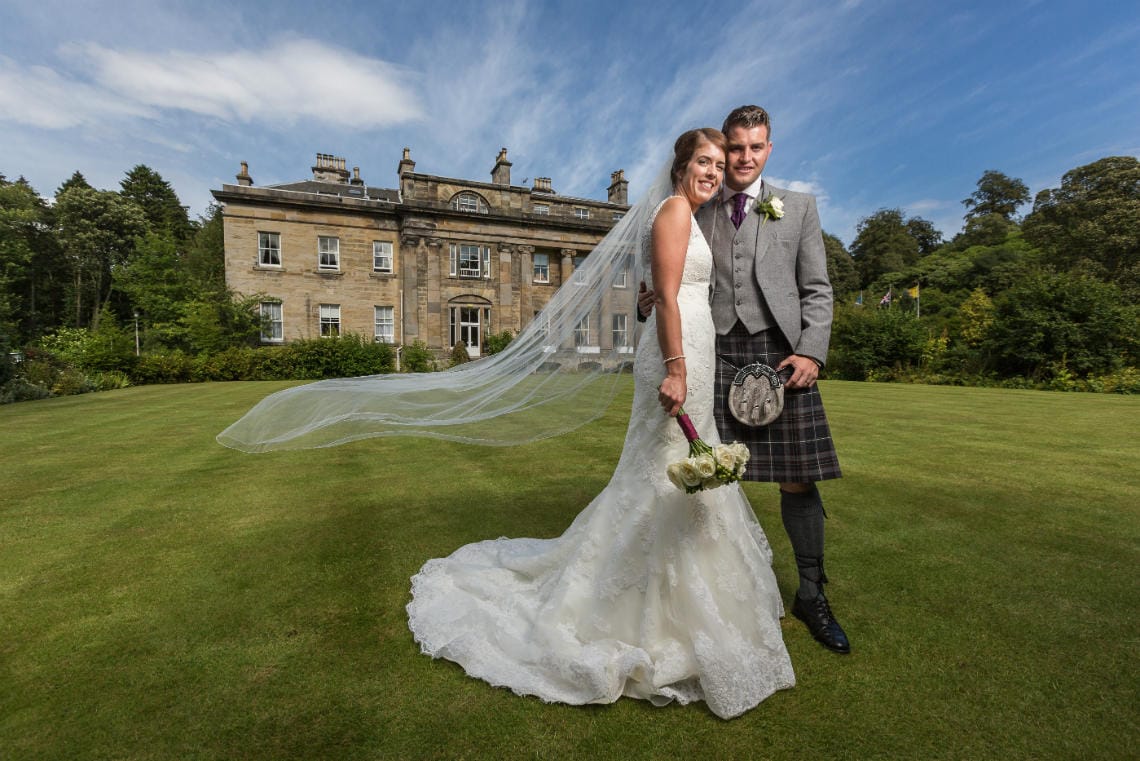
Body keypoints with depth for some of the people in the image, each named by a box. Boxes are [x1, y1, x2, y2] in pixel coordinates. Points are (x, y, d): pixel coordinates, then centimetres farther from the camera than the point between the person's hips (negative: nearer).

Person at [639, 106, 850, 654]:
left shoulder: (798, 207, 15)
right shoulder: (696, 215, 16)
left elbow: (817, 290, 9)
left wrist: (811, 351, -6)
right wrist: (651, 303, -6)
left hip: (779, 354, 0)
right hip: (715, 355, 1)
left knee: (798, 479, 2)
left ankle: (811, 595, 23)